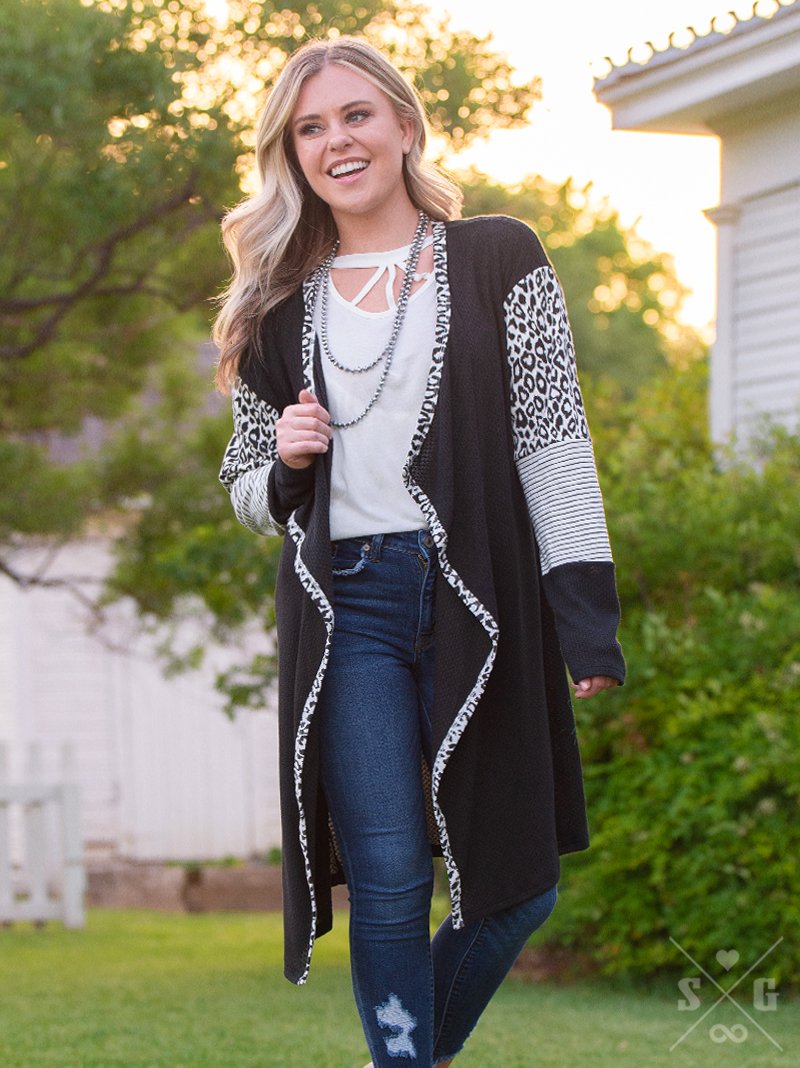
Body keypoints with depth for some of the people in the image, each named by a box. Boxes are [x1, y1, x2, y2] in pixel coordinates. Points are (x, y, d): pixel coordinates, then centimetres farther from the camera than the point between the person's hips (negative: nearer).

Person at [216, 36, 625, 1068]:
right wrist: (284, 460, -5)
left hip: (479, 600, -1)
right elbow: (246, 492, 19)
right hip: (346, 611, 1)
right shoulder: (278, 307, 13)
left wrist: (586, 611, -10)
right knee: (389, 885, -4)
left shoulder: (497, 263, 6)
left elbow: (555, 443, 0)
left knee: (517, 883, 2)